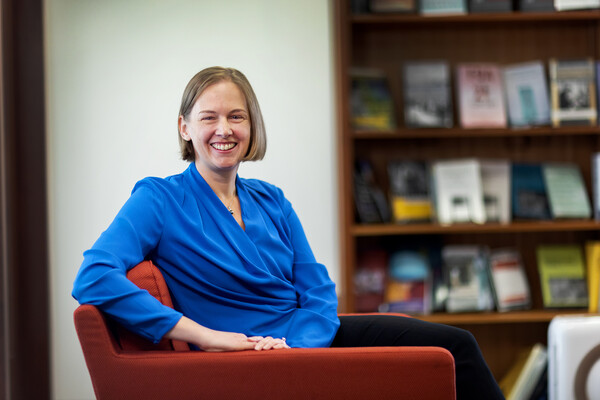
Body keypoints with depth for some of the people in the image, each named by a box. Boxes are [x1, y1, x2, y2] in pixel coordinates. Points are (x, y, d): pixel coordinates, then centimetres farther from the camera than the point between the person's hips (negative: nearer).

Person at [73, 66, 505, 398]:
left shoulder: (271, 201, 12)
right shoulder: (159, 198, -8)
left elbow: (318, 291, 6)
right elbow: (93, 279, -24)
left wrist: (295, 345, -18)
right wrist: (206, 336, -27)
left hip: (308, 337, 7)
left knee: (456, 344, -2)